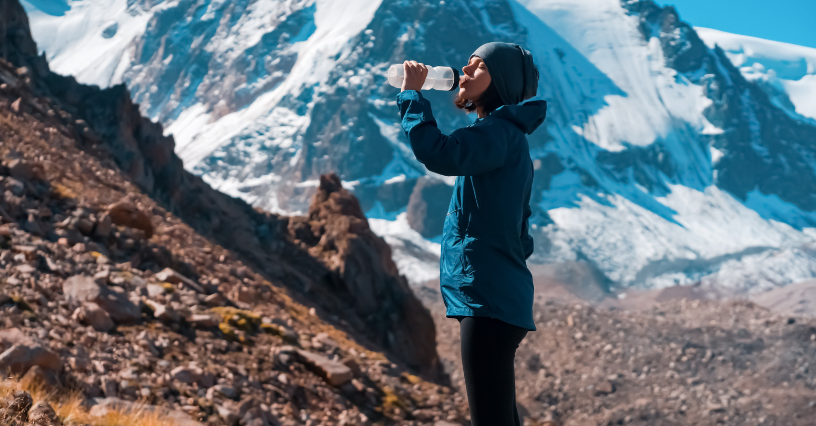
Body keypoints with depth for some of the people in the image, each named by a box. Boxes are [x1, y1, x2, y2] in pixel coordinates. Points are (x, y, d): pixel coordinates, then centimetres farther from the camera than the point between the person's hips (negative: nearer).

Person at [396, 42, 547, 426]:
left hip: (488, 297, -11)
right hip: (492, 297, 11)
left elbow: (438, 153, -29)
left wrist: (412, 95, -16)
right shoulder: (505, 134, 20)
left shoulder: (499, 132, -11)